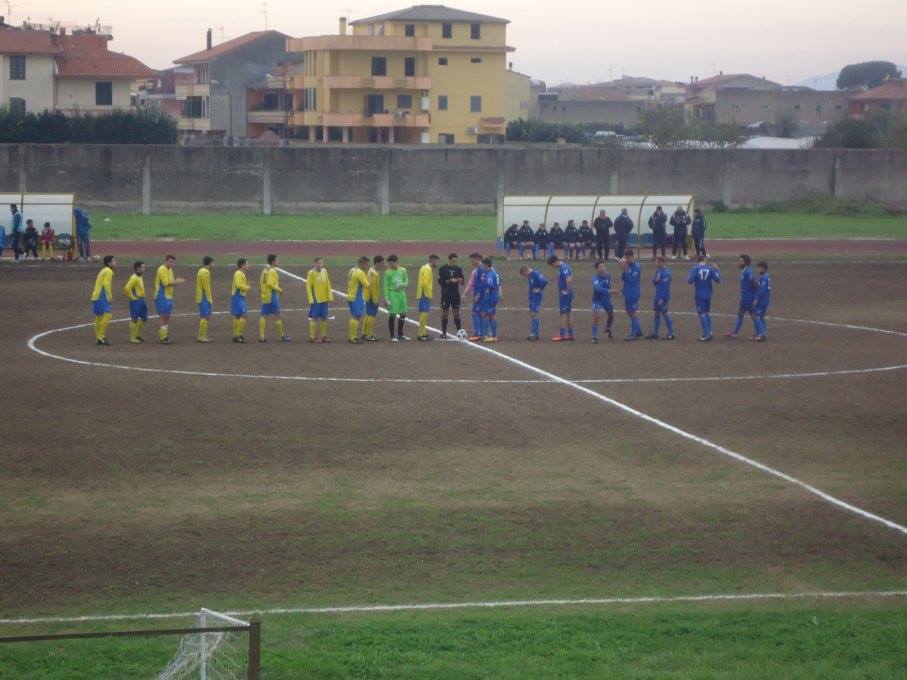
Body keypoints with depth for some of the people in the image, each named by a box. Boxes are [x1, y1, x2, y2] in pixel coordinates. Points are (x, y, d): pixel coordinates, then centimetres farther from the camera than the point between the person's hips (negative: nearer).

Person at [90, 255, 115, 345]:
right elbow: (106, 284, -20)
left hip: (96, 296, 10)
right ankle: (101, 337, -18)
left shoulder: (103, 270, 21)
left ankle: (98, 338, 15)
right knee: (107, 315, -14)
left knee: (99, 317, 12)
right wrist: (110, 297, -19)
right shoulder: (108, 271, -9)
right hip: (101, 297, -10)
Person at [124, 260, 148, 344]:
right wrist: (132, 297, -18)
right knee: (134, 319, 0)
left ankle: (138, 334, 27)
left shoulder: (140, 277, 11)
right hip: (136, 301, -9)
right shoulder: (134, 278, -18)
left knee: (144, 318, 13)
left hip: (142, 300, 9)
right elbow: (126, 288, -27)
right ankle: (132, 337, 7)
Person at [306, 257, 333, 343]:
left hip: (324, 299, 5)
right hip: (315, 300, -5)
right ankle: (312, 337, 1)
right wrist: (311, 300, -14)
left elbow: (328, 285, 13)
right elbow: (308, 287, -9)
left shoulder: (324, 271, 7)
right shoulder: (311, 273, -9)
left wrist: (330, 297, 7)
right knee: (314, 318, -4)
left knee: (324, 318, 10)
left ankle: (323, 336, 19)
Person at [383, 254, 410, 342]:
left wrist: (403, 285, -12)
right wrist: (386, 298, -12)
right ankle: (392, 336, 3)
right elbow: (385, 286, -7)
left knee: (403, 314, 9)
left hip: (401, 293, 5)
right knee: (392, 315, -4)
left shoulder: (403, 270, 4)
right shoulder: (388, 273, -7)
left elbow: (406, 281, 11)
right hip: (392, 294, -5)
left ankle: (400, 334, 23)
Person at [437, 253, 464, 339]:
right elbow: (440, 281, -8)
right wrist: (450, 281, -19)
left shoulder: (458, 268, 7)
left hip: (456, 293, 2)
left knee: (456, 312, 2)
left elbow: (462, 282, 10)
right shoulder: (443, 269, -4)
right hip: (446, 294, -2)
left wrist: (461, 280, -13)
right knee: (445, 312, 1)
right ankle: (444, 333, 9)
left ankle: (459, 331, 4)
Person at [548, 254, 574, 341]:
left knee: (563, 314, -5)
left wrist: (567, 291, -20)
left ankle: (561, 335, -1)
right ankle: (570, 335, 16)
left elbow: (568, 279, -31)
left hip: (564, 294, -10)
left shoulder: (563, 268, -19)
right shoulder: (565, 266, 12)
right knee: (569, 314, 12)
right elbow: (571, 278, 23)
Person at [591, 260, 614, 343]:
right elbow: (598, 288, -39)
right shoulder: (595, 277, -24)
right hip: (597, 299, -6)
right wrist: (608, 291, -45)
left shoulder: (608, 276, -4)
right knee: (596, 316, -22)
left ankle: (607, 329, 52)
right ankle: (595, 337, -13)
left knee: (611, 315, 20)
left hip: (606, 299, 6)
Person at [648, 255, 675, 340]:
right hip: (658, 296, 9)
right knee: (657, 314, 12)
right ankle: (655, 333, 18)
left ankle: (671, 334, 2)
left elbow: (665, 286, -20)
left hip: (663, 297, -9)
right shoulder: (658, 270, 10)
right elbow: (654, 283, 17)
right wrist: (655, 280, -8)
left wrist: (662, 298, -21)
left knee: (665, 314, -4)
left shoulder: (666, 273, -17)